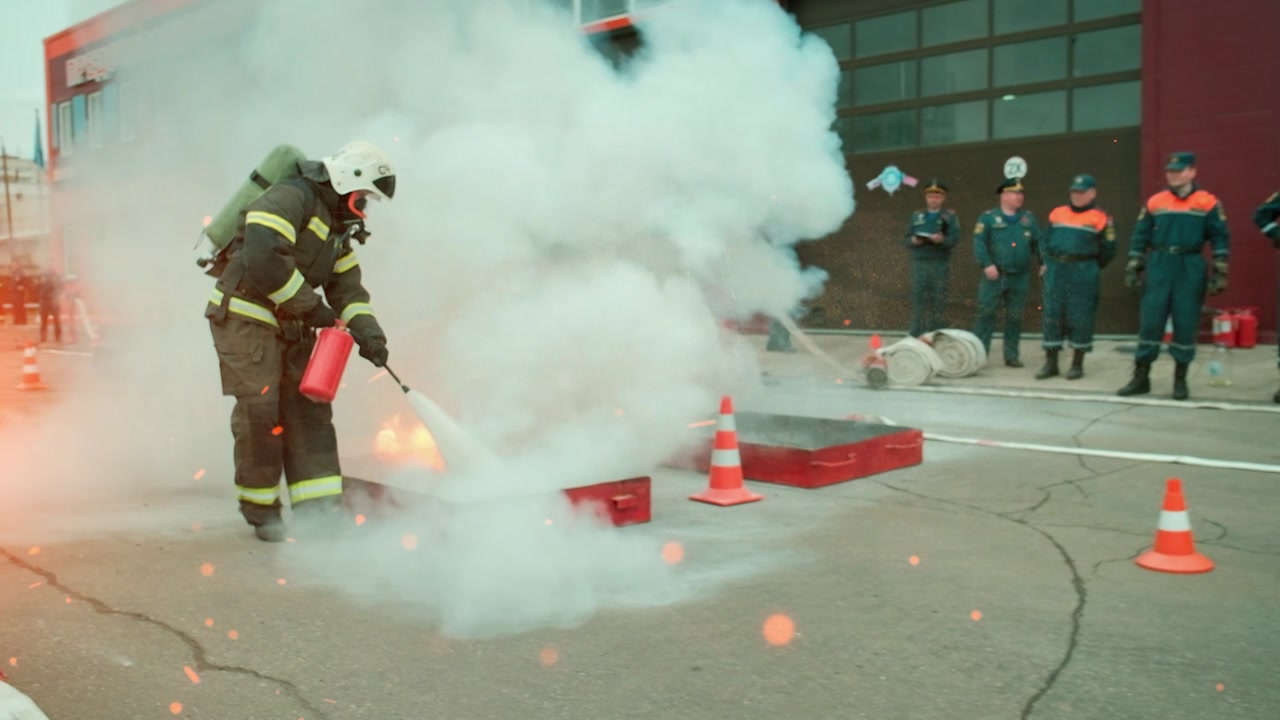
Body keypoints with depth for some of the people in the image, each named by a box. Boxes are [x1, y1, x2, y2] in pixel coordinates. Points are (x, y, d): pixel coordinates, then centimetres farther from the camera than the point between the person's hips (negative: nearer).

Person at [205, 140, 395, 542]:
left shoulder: (337, 227, 16)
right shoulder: (291, 199, -15)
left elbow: (347, 286, 14)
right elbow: (263, 259, -27)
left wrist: (366, 330, -4)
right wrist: (312, 308, -19)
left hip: (289, 328, 9)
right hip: (244, 318, -9)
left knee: (308, 409, 4)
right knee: (260, 414, -6)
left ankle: (317, 508, 7)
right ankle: (260, 510, 9)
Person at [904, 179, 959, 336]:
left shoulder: (951, 217, 7)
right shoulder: (916, 216, 15)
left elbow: (953, 240, -5)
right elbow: (907, 241, 10)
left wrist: (942, 240, -26)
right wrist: (914, 241, -12)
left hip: (940, 265, -2)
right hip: (919, 264, 2)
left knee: (938, 303, -2)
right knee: (918, 302, 1)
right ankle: (916, 339, 4)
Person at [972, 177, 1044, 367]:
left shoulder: (1029, 218, 14)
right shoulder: (989, 217, 1)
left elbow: (1038, 243, 12)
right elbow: (979, 242, -8)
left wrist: (1043, 262, -2)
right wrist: (987, 264, -19)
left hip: (1020, 278, 4)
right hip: (995, 276, -4)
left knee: (1015, 318, 8)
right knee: (986, 314, -6)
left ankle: (1011, 355, 16)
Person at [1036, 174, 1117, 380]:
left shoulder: (1100, 219, -1)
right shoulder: (1057, 214, 12)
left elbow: (1107, 251, 2)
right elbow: (1047, 242, 19)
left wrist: (1089, 269, 8)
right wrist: (1051, 264, 14)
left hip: (1082, 274, -4)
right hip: (1055, 271, 4)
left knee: (1080, 318, -1)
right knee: (1052, 315, 3)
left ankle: (1077, 364, 8)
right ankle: (1050, 363, 10)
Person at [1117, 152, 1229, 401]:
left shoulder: (1208, 203, 1)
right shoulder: (1155, 202, 7)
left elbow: (1220, 238, 0)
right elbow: (1140, 237, 9)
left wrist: (1219, 273, -7)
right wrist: (1133, 269, 4)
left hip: (1190, 271, -1)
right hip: (1159, 268, 1)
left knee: (1186, 324, 2)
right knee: (1149, 321, -1)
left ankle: (1180, 380, 13)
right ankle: (1141, 378, 7)